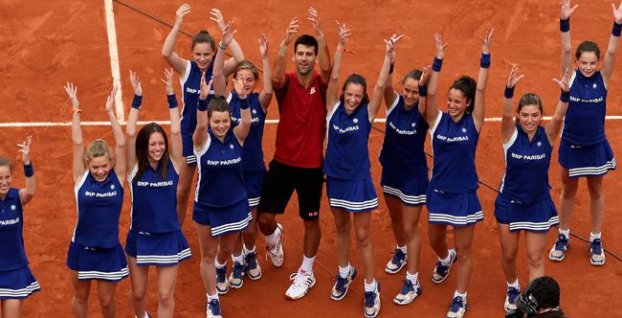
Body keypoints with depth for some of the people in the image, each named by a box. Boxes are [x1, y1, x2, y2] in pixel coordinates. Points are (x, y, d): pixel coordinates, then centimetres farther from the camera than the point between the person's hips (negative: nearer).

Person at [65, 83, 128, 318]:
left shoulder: (117, 178, -8)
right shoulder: (81, 178, -10)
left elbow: (121, 144, -17)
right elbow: (77, 143, -16)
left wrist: (110, 112, -19)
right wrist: (76, 109, -17)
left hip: (110, 250, 0)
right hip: (81, 248, 0)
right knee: (80, 297, 16)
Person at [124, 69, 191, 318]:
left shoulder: (172, 166, -7)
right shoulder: (135, 168, -8)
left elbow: (176, 132, -16)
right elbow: (130, 133, -18)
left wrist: (170, 93, -17)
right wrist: (137, 97, -19)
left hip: (169, 238, 0)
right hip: (140, 237, 1)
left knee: (166, 296, 2)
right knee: (138, 294, 15)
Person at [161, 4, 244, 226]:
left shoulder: (220, 70, -11)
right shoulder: (186, 69, -10)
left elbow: (240, 59, -31)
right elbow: (166, 53, -29)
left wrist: (223, 28, -34)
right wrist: (178, 24, -36)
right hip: (188, 135, 0)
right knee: (181, 191, 10)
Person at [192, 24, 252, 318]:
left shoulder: (236, 137, -12)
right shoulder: (202, 140, -18)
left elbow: (247, 121, -32)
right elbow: (200, 125, -40)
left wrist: (243, 97, -48)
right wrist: (203, 98, -56)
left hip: (235, 204, 2)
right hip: (207, 207, -2)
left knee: (227, 249, 21)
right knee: (208, 255, 10)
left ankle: (219, 269, 57)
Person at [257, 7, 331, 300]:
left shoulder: (321, 84, -7)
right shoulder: (286, 82, -7)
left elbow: (326, 68, -29)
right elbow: (275, 77, -31)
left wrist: (320, 35, -45)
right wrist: (285, 43, -47)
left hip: (312, 165, 0)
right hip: (282, 162, 1)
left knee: (311, 221, 10)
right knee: (264, 218, 4)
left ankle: (306, 274, 27)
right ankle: (274, 238, 40)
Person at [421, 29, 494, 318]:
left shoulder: (473, 123, -9)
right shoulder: (437, 121, -6)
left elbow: (480, 90, -18)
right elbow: (430, 94, -20)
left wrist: (485, 56, -21)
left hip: (464, 194, -2)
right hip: (438, 192, 3)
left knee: (464, 250, 5)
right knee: (435, 240, 22)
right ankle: (445, 259, 57)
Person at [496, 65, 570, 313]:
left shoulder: (547, 135, -13)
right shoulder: (511, 134, -15)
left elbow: (559, 116, -32)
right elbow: (506, 114, -34)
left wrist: (565, 93, -51)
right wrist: (509, 90, -53)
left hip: (538, 204, 0)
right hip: (509, 202, 0)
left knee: (535, 258, 6)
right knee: (508, 254, 16)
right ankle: (512, 289, 43)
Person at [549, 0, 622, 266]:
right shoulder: (570, 77, -12)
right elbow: (566, 49, -24)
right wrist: (564, 22, -39)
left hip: (596, 145, 0)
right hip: (570, 144, 0)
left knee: (596, 192, 15)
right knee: (567, 191, 16)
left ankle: (595, 240, 29)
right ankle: (563, 237, 32)